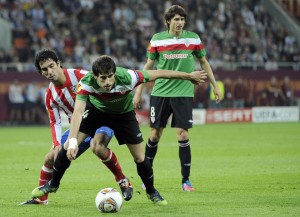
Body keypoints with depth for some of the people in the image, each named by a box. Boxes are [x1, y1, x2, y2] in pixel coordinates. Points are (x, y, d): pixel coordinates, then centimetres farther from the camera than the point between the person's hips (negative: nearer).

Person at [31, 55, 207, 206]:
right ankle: (53, 185, 12)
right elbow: (78, 111, -45)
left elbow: (158, 74, -27)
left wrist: (189, 76, -18)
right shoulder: (86, 83, -37)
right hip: (96, 109, 0)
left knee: (140, 157, -3)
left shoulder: (127, 77, -38)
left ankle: (152, 192, 26)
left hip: (124, 113, 0)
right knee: (68, 146, -11)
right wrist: (73, 141, -57)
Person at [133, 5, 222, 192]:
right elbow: (148, 66, 8)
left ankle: (186, 181, 0)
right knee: (155, 135, 3)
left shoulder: (193, 38, 1)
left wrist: (215, 86, 11)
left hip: (184, 93, -1)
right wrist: (139, 92, 6)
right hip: (160, 92, 1)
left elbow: (204, 62, 12)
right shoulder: (157, 39, 1)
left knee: (183, 135, -8)